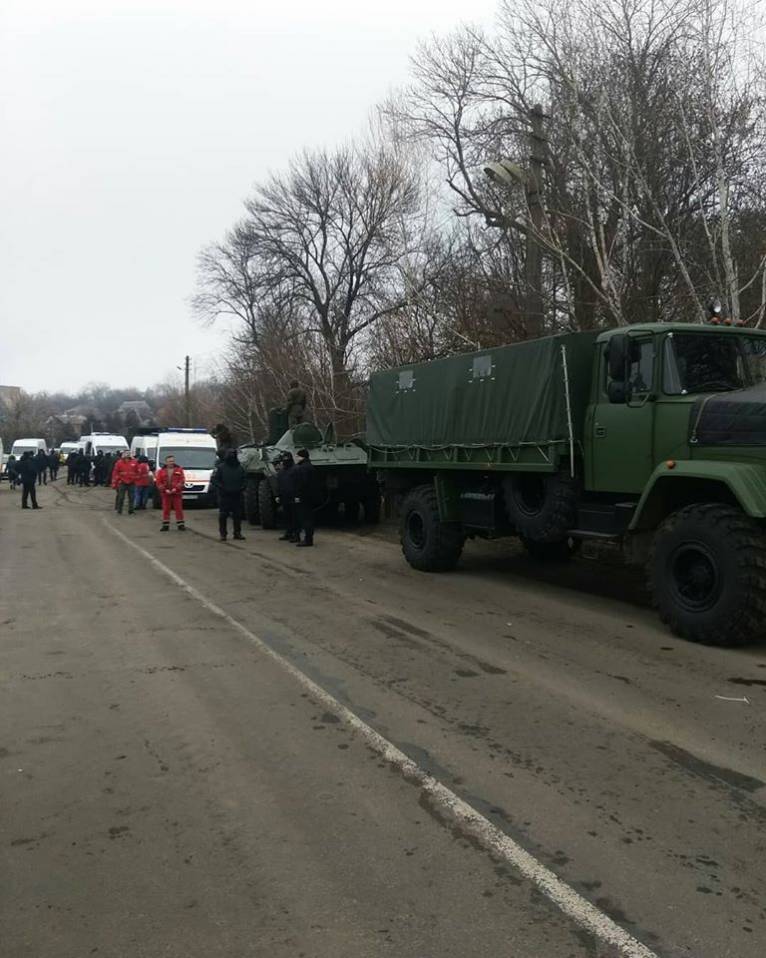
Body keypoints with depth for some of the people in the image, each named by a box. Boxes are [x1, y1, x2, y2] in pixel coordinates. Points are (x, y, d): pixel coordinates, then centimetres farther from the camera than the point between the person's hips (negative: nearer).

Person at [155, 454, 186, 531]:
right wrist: (165, 490, -11)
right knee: (166, 509, 4)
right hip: (165, 493, 1)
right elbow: (158, 482, 0)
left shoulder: (179, 470, 4)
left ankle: (180, 524, 5)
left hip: (177, 493, -1)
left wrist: (175, 489, -14)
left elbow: (182, 480, -3)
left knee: (178, 508, 0)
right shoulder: (161, 471, 6)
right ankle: (165, 525, 10)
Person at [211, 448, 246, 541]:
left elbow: (245, 479, 16)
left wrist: (242, 487, 0)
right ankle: (223, 534, 7)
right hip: (224, 496, -3)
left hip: (237, 495, 4)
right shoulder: (221, 467, -2)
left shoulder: (239, 467, 10)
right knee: (223, 515, -1)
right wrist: (221, 488, -14)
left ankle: (237, 533, 17)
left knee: (237, 515, 7)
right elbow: (215, 480, -4)